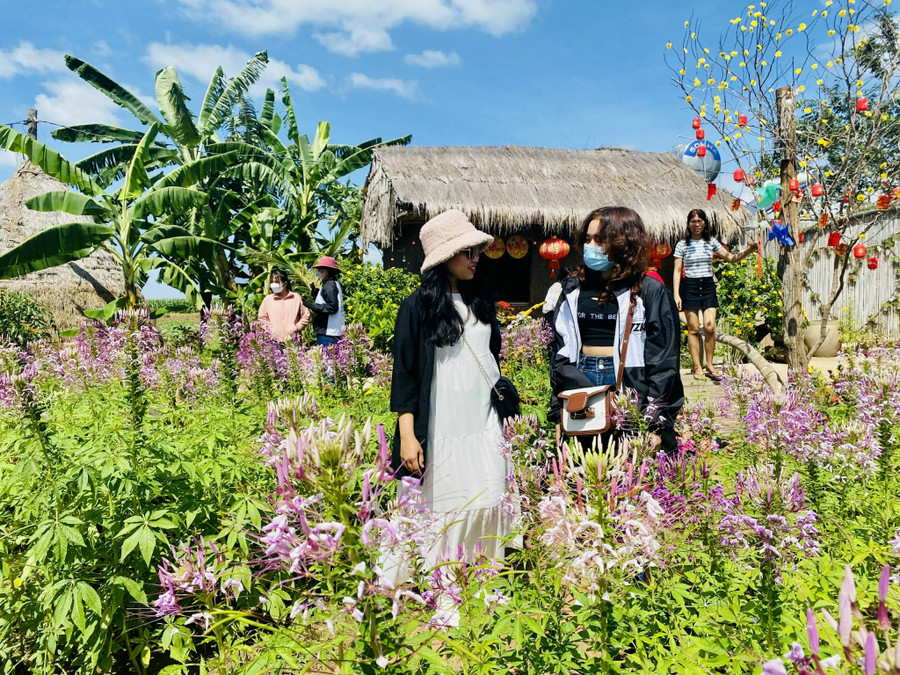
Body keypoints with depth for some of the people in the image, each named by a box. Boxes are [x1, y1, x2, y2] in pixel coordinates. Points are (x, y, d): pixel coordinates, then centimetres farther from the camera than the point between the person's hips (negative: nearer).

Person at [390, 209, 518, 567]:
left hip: (487, 422, 5)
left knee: (489, 504, 4)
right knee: (445, 510, 0)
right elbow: (405, 374, -6)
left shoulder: (481, 300, 11)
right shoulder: (417, 306, -5)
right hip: (442, 428, -5)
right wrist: (408, 436, -11)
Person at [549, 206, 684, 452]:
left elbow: (664, 361, -4)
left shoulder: (649, 289, -2)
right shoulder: (574, 289, 12)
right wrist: (557, 414, 8)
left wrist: (656, 423, -8)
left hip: (630, 384, -3)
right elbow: (560, 352, 13)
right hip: (580, 382, 4)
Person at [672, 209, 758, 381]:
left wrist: (748, 251, -9)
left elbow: (730, 257, 9)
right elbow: (677, 271, 0)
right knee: (693, 329, 0)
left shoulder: (711, 242, 9)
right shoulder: (682, 244, 2)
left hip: (708, 286, 2)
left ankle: (709, 365, 6)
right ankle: (697, 367, 8)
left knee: (710, 327, -8)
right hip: (689, 287, -2)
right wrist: (676, 294, -8)